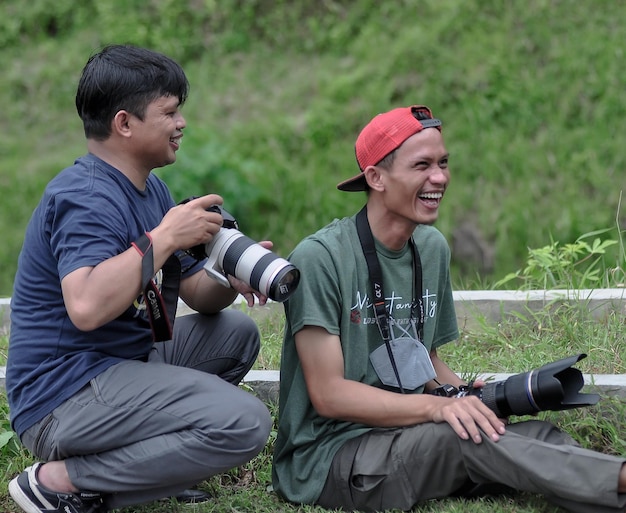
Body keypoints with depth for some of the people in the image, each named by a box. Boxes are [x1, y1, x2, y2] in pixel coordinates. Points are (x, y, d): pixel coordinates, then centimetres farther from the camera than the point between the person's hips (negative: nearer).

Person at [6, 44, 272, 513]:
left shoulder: (151, 189, 14)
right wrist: (163, 239, -26)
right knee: (245, 422, -21)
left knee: (237, 333, 19)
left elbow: (194, 290, 15)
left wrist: (230, 282, -8)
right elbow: (86, 307, -35)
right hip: (63, 396, -10)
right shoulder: (86, 197, -18)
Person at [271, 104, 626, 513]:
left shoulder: (432, 248, 9)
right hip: (328, 454, -7)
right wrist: (436, 406, -27)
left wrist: (467, 395, -5)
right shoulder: (320, 258, -14)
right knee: (465, 435, -31)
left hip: (409, 437, 7)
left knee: (537, 433, -19)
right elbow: (328, 395, -17)